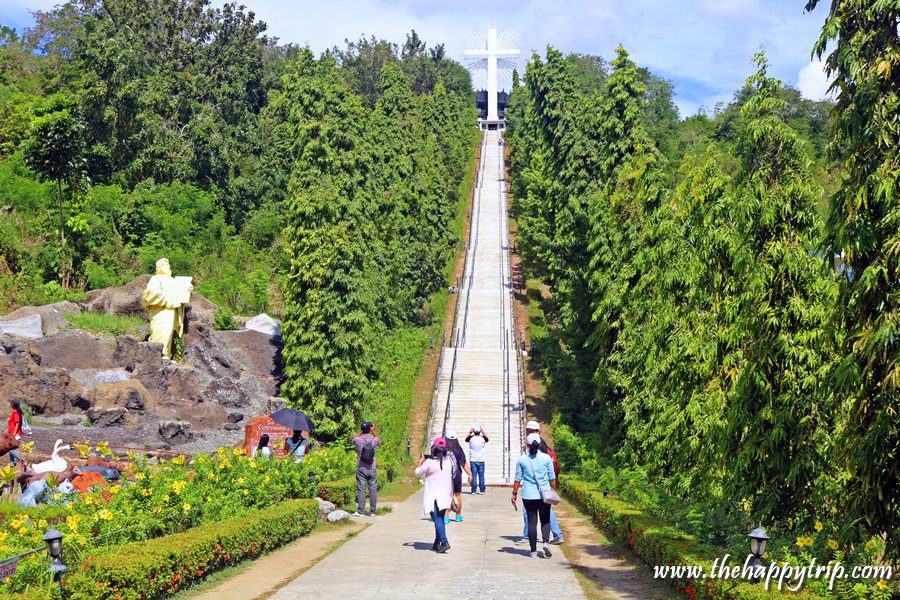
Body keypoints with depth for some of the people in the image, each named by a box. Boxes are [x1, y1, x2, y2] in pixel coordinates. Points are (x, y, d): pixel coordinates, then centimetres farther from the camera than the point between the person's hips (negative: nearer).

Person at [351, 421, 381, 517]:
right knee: (373, 489, 5)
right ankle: (372, 511, 7)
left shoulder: (358, 440, -7)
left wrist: (361, 432, 18)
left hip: (361, 468, -1)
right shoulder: (374, 439, -4)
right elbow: (380, 442, 22)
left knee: (361, 489, 0)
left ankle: (360, 511, -3)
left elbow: (352, 440, 18)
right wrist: (373, 431, 23)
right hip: (372, 469, 1)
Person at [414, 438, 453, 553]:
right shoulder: (448, 462, 3)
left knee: (437, 519, -9)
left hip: (433, 496, -6)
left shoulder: (429, 463, -13)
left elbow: (418, 473, 0)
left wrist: (421, 461, 18)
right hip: (445, 495, 6)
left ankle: (444, 542, -22)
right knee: (440, 519, 15)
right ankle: (437, 543, 22)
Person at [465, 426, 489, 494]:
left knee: (473, 476, 0)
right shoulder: (483, 439, -5)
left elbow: (466, 439, 17)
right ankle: (482, 491, 4)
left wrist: (470, 432, 20)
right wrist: (483, 431, 25)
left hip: (473, 460, 0)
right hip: (481, 460, 0)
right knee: (481, 476, 4)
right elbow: (487, 439, 21)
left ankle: (473, 491, -1)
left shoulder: (471, 438, -7)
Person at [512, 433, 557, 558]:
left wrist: (514, 494, 8)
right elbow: (552, 478, 2)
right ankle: (546, 542, -11)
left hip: (528, 495, 0)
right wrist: (554, 491, 13)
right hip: (544, 495, 0)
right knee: (545, 520, 12)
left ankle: (533, 550, 7)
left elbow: (518, 479, 0)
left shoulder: (521, 459, -2)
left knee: (531, 521, 6)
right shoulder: (546, 458, -2)